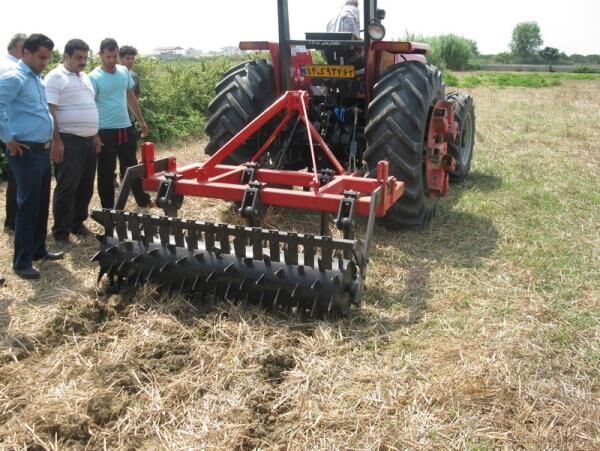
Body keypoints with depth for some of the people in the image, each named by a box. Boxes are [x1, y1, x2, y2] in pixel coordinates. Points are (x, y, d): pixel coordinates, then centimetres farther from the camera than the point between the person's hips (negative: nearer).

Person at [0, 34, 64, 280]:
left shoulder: (36, 79, 15)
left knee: (42, 203, 15)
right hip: (25, 151, -9)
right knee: (28, 204, -4)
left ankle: (38, 249, 29)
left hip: (42, 150, 9)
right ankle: (22, 261, 4)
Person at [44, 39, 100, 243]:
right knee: (66, 188, -2)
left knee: (85, 187, 13)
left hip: (88, 141, 8)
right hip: (69, 141, -8)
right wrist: (56, 141, -20)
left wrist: (95, 135, 20)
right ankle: (61, 231, 8)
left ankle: (77, 223, 26)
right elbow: (50, 111, -15)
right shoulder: (56, 77, -8)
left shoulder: (85, 78, 17)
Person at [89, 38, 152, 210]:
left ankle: (143, 200, 32)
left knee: (131, 167, 18)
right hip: (105, 131, -5)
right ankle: (108, 209, 15)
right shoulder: (94, 77, -12)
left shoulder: (124, 71, 5)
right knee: (106, 172, 5)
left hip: (125, 128, 5)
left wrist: (141, 121, 18)